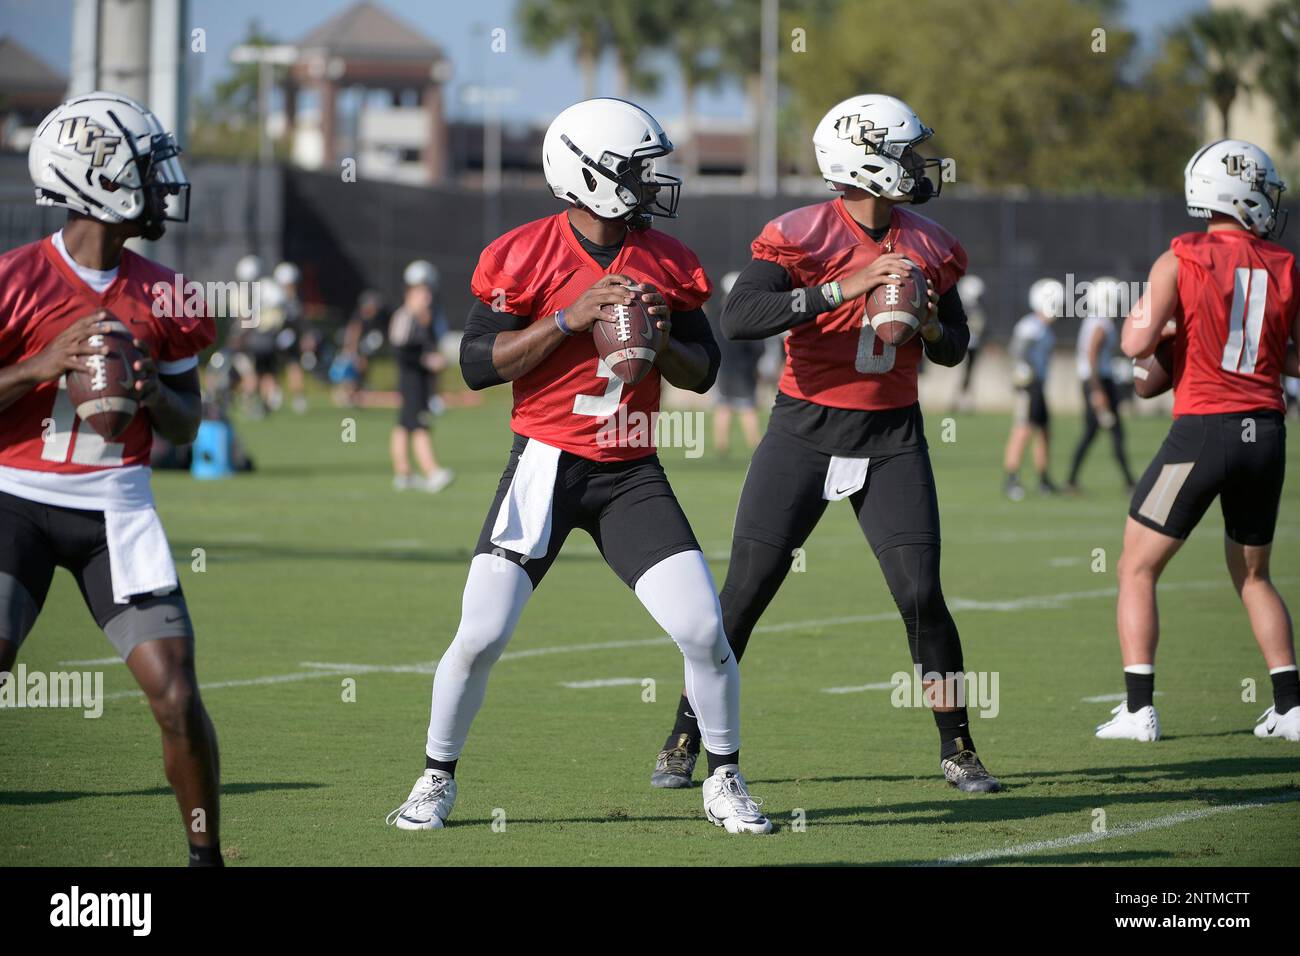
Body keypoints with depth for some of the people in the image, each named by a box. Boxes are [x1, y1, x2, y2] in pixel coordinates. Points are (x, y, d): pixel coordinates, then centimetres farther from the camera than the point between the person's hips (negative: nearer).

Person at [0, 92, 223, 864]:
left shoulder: (161, 294, 4)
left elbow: (186, 429, 11)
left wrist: (155, 392, -10)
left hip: (116, 509, 3)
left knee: (177, 696, -5)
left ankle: (208, 857, 11)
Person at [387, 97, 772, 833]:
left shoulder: (666, 262, 4)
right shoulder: (526, 256, -9)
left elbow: (704, 373, 10)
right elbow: (479, 364, -13)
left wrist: (661, 339, -11)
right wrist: (570, 317, -20)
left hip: (632, 473, 3)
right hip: (546, 464, -3)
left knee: (703, 629, -6)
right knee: (480, 636, -8)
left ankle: (726, 783, 12)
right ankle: (437, 781, 13)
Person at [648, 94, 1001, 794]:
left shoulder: (928, 246, 2)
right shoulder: (800, 236, -14)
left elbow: (955, 349, 14)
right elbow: (739, 319, -29)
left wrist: (928, 326, -10)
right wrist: (844, 288, -34)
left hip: (892, 435, 3)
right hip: (806, 432, -3)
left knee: (921, 595, -5)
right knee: (744, 592, -2)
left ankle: (958, 751, 9)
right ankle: (683, 743, 10)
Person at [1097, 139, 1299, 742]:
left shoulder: (1181, 261, -6)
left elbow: (1137, 343, -13)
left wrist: (1143, 321, 9)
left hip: (1202, 427, -4)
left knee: (1137, 571, 8)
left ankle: (1138, 709, -2)